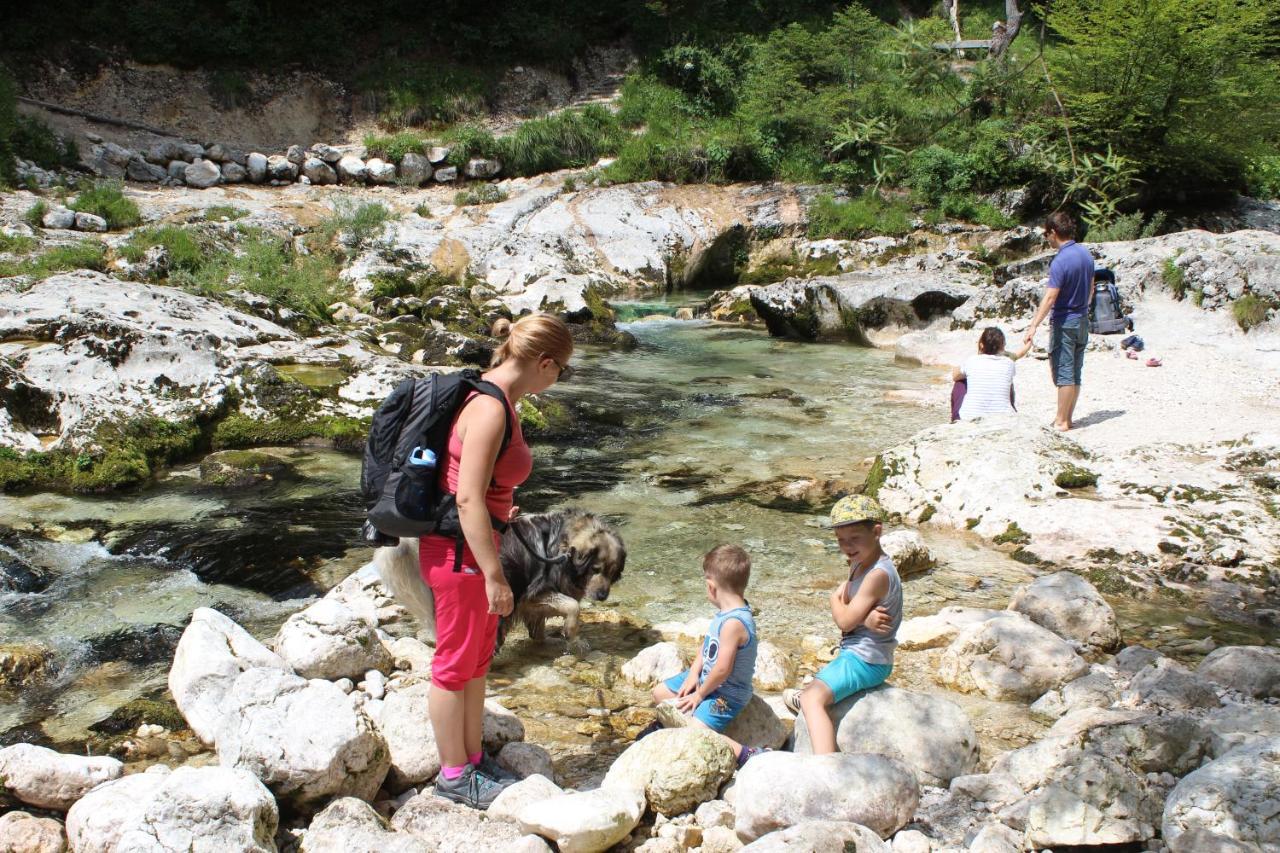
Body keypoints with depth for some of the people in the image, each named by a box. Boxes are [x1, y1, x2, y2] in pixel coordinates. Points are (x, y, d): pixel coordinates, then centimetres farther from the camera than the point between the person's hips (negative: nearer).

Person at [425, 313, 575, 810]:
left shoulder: (497, 399, 5)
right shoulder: (491, 409, -25)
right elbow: (468, 499, -27)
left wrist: (498, 511, 32)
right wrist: (494, 576, -24)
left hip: (472, 546, 10)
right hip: (459, 552, -10)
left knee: (478, 660, 20)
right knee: (455, 664, 7)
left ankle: (473, 758, 36)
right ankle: (454, 775, 25)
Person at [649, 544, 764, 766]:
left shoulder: (733, 623, -32)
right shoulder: (727, 610, -2)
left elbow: (722, 670, -29)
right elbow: (708, 643, 10)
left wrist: (700, 694, -14)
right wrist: (694, 672, -1)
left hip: (727, 693, -10)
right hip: (706, 677, 10)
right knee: (660, 693, 19)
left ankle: (747, 755, -21)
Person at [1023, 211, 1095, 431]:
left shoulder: (1061, 261, -20)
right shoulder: (1086, 253, 6)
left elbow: (1050, 297, -25)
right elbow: (1091, 289, 15)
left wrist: (1034, 326, -27)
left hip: (1064, 322, -8)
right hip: (1082, 320, 8)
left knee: (1063, 373, -3)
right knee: (1075, 373, 11)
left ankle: (1061, 421, 1)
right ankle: (1067, 418, 19)